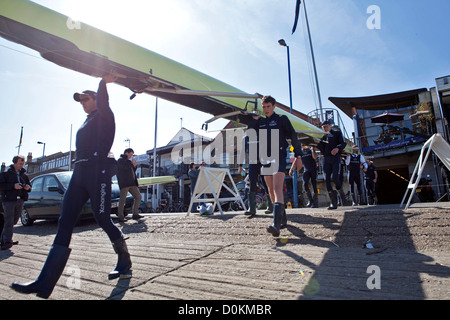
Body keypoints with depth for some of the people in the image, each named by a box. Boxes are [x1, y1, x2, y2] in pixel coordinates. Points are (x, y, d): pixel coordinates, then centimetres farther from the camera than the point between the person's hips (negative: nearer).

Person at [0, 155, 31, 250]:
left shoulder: (23, 174, 16)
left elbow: (29, 185, 23)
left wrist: (28, 187, 1)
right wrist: (13, 186, -18)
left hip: (20, 201, 5)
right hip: (9, 200, -5)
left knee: (14, 221, 8)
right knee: (9, 222, -9)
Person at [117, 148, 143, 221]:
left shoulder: (128, 161, 27)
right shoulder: (120, 160, 1)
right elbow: (124, 167, -18)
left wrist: (134, 166, 12)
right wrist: (132, 162, -5)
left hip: (132, 183, 9)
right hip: (124, 183, -9)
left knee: (138, 197, 5)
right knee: (123, 199, -7)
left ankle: (135, 214, 8)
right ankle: (120, 216, -3)